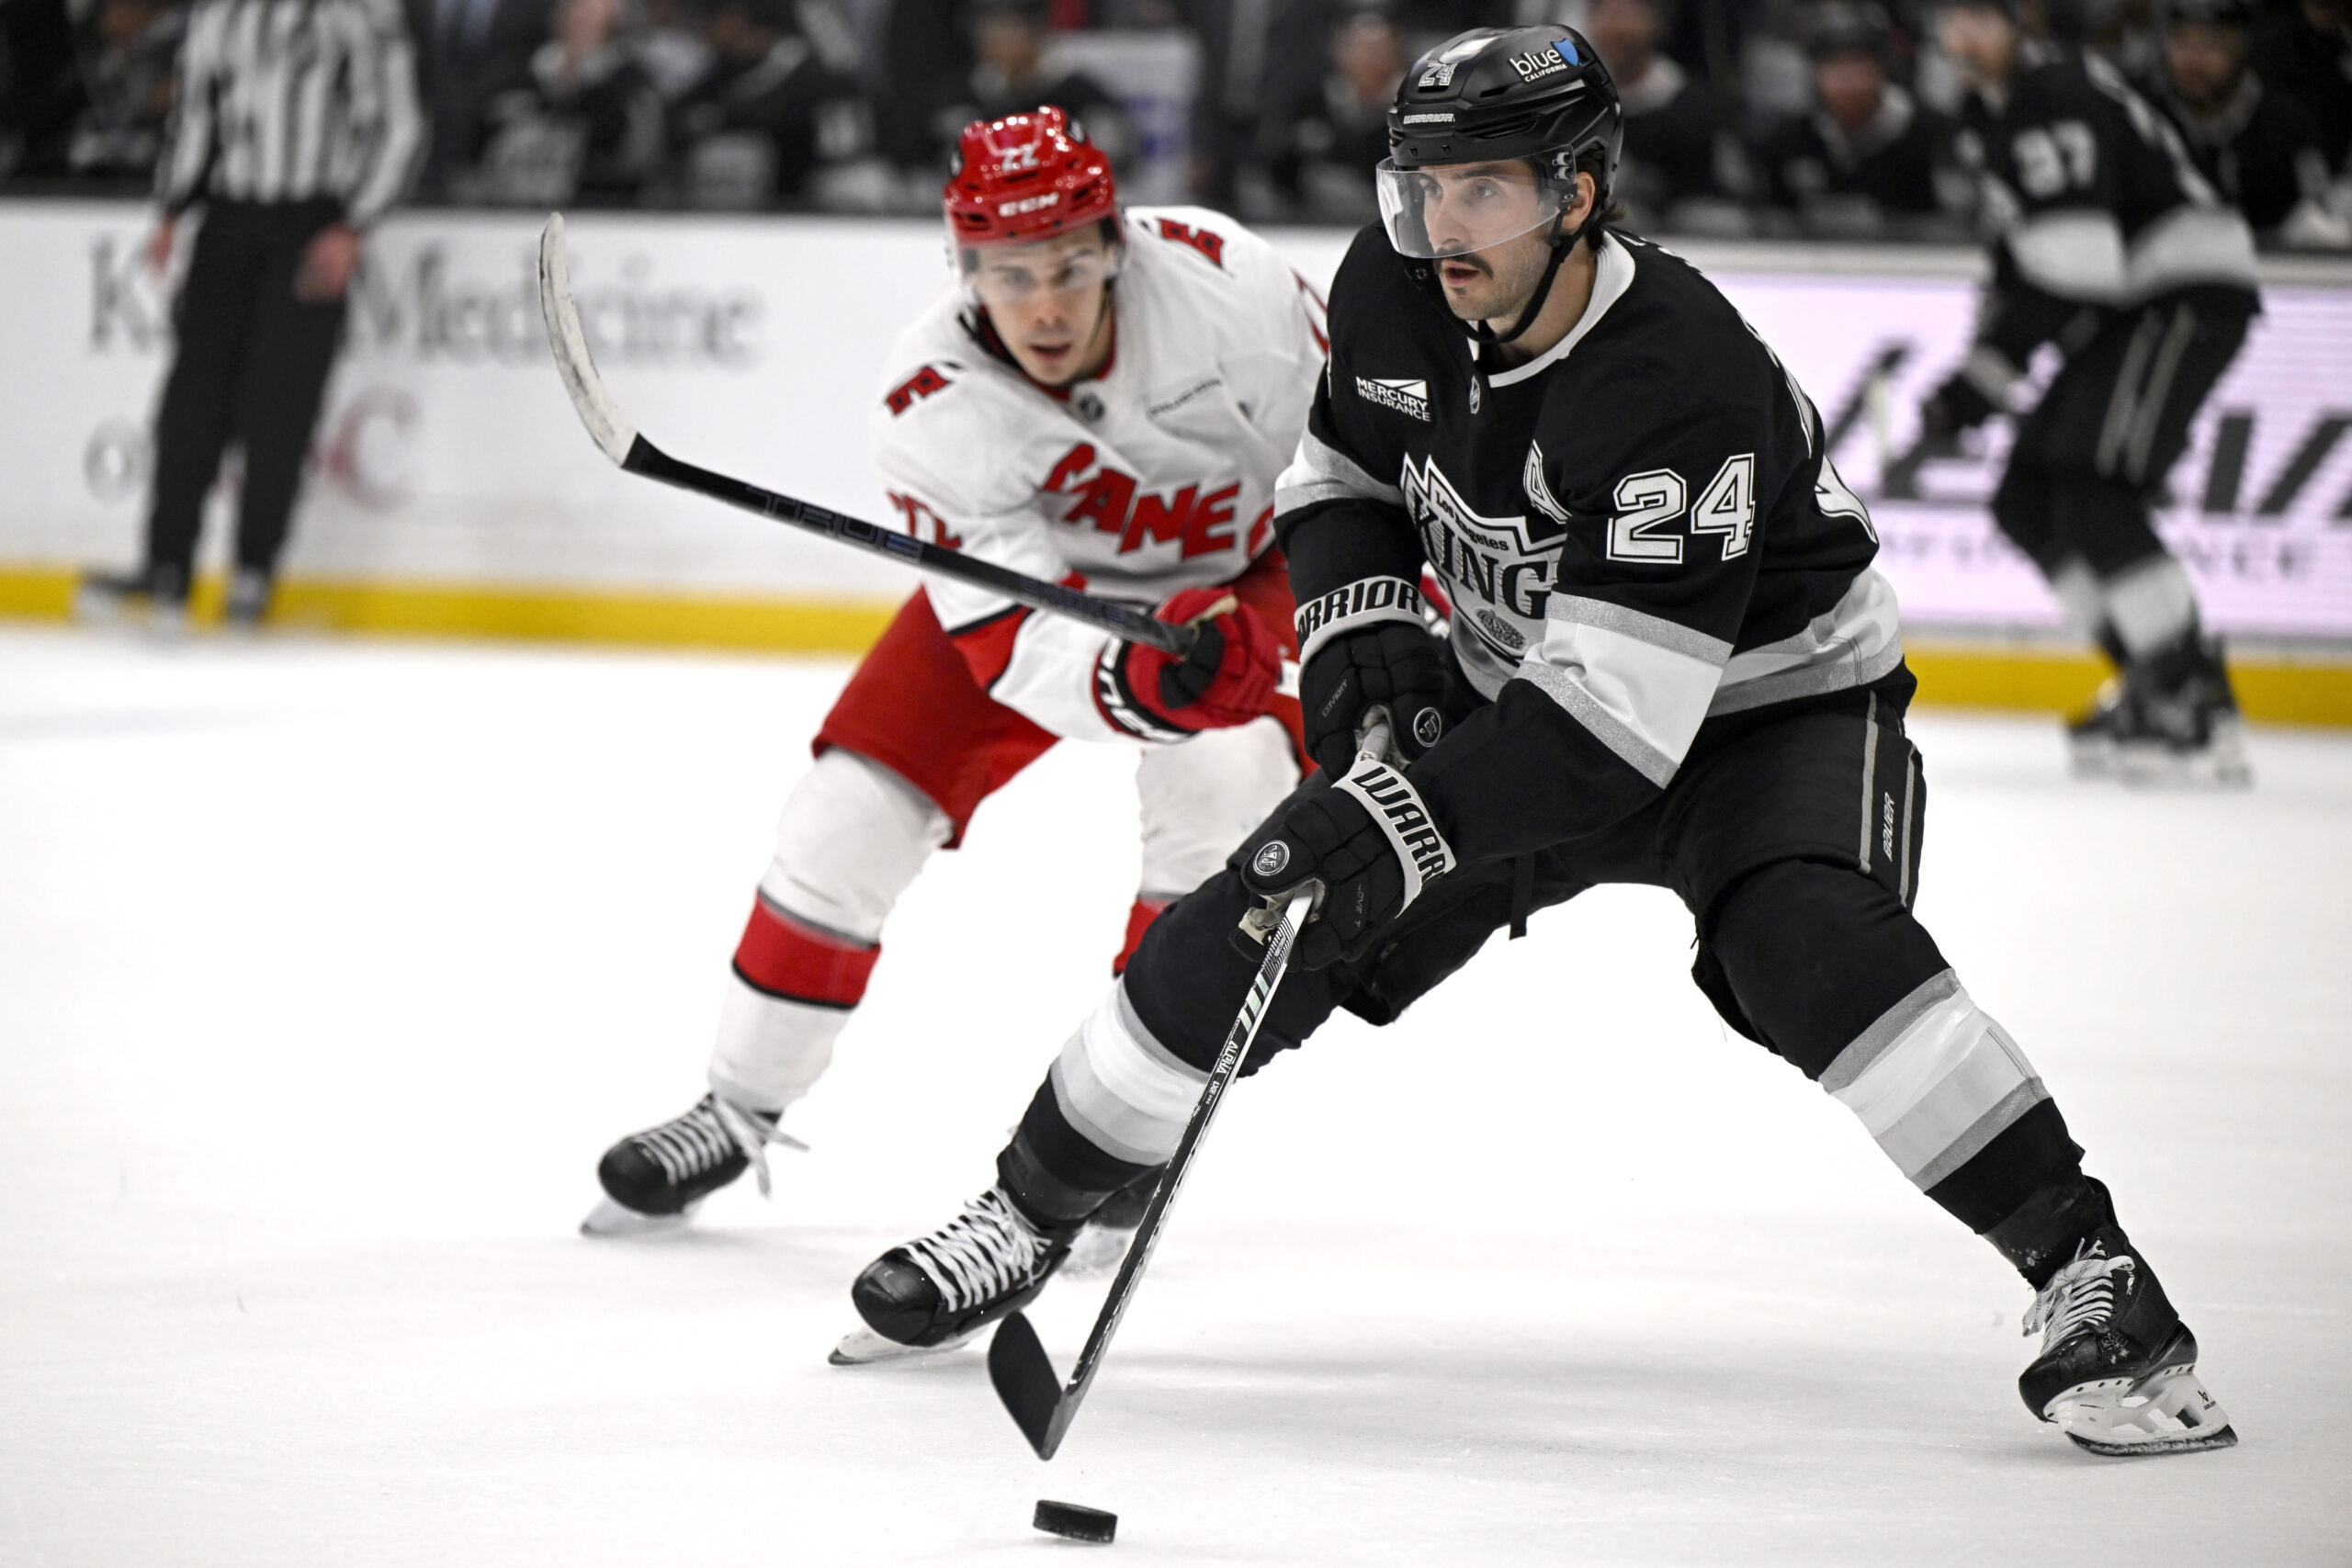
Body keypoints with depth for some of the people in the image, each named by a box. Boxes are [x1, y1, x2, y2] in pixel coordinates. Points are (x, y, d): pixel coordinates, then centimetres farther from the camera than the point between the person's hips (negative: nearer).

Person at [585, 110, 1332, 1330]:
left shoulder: (1216, 277, -33)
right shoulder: (931, 404, -30)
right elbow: (1014, 635, -35)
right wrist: (1129, 680, -54)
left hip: (1239, 559, -1)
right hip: (1028, 578, 1)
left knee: (1223, 780, -28)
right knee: (858, 798, -7)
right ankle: (739, 1110, 12)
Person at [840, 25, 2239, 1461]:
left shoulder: (1684, 379, -35)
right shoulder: (1392, 291, -13)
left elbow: (1621, 706, -39)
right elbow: (1342, 470, 9)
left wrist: (1405, 823, -46)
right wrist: (1356, 621, -11)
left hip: (1767, 704, -6)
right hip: (1516, 691, 6)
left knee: (1809, 950, -34)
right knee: (1257, 923, -4)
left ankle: (2088, 1274, -29)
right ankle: (1030, 1211, 15)